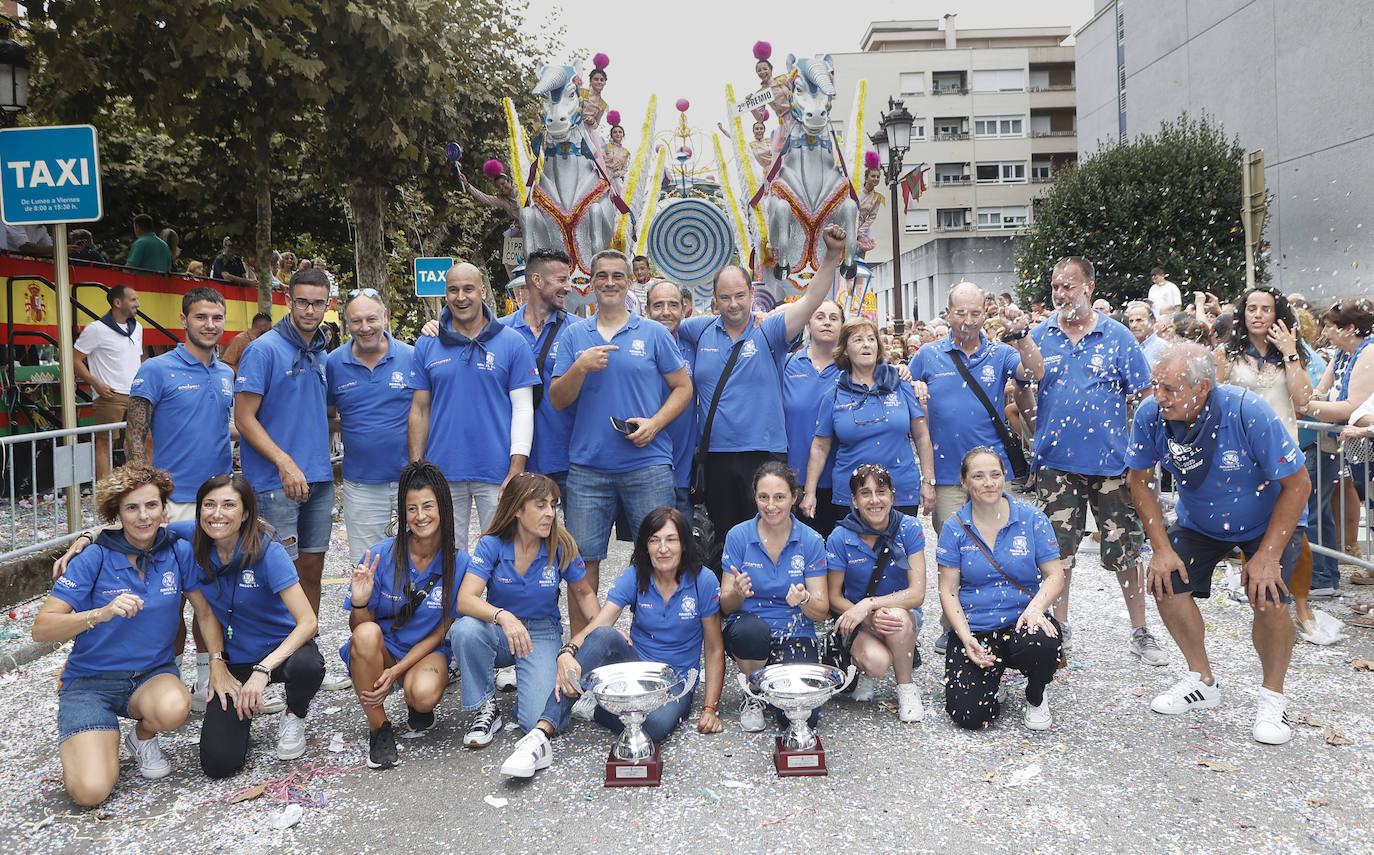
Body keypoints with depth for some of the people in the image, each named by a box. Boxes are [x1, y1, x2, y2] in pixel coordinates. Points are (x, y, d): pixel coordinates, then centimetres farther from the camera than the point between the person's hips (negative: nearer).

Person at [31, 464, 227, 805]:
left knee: (174, 709, -35)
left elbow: (205, 612, 8)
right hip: (91, 680, -2)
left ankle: (142, 738, 3)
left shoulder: (179, 552, -4)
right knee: (91, 791, -22)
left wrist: (218, 663, -4)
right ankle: (78, 743, 15)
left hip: (154, 673, 2)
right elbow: (42, 629, -18)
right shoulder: (95, 559, -13)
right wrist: (102, 613, -34)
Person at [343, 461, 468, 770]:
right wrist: (360, 603, -30)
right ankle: (378, 727, -13)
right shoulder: (380, 556, -14)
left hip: (427, 651, 0)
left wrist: (396, 672, -16)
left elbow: (440, 633, -5)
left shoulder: (458, 563, -11)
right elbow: (358, 628, -7)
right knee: (367, 634, -35)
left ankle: (416, 706, 7)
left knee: (425, 694, -34)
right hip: (380, 651, 1)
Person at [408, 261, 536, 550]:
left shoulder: (512, 343, 0)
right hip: (443, 472, 2)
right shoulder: (427, 346, 7)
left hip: (497, 472, -2)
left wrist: (517, 472, -9)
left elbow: (523, 409, -2)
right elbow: (420, 410, 9)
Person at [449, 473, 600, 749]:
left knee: (536, 721, -23)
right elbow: (465, 600, -25)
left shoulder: (561, 547, -10)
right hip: (497, 632, 1)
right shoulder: (492, 546, -13)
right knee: (465, 629, -35)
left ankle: (522, 682, 13)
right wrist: (502, 616, -44)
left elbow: (584, 593, 7)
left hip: (542, 635, 0)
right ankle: (485, 707, -11)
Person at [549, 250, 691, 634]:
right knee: (584, 559, 4)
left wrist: (654, 423, -9)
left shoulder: (654, 334, 7)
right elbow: (557, 400, 6)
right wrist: (580, 367, -12)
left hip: (647, 463, -1)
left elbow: (683, 387, 7)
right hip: (587, 467, 2)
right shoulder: (575, 336, 11)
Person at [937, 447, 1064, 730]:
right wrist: (966, 638, -14)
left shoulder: (1032, 519, 0)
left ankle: (1036, 697, 0)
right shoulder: (955, 529, 0)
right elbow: (948, 590, 0)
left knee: (1040, 645, -38)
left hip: (1021, 621, 0)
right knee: (968, 715, -18)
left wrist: (1035, 607, -20)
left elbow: (1055, 575, 1)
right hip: (974, 630, 0)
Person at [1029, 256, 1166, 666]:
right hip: (1055, 462, 1)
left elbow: (1142, 397, 3)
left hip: (1111, 462, -1)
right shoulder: (1039, 337, 4)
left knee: (1126, 551, 5)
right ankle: (1059, 628, 22)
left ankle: (1140, 633, 19)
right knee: (1058, 551, 7)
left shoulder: (1117, 336, 1)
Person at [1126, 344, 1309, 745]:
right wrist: (1162, 547, -13)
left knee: (1267, 597, -23)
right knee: (1166, 583, -13)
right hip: (1198, 522, 4)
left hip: (1268, 522, -4)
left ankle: (1273, 696, 2)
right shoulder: (1151, 415, -24)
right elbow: (1140, 481, -8)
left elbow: (1297, 484, -25)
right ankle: (1202, 682, 11)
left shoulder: (1248, 412, -34)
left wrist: (1268, 555, -25)